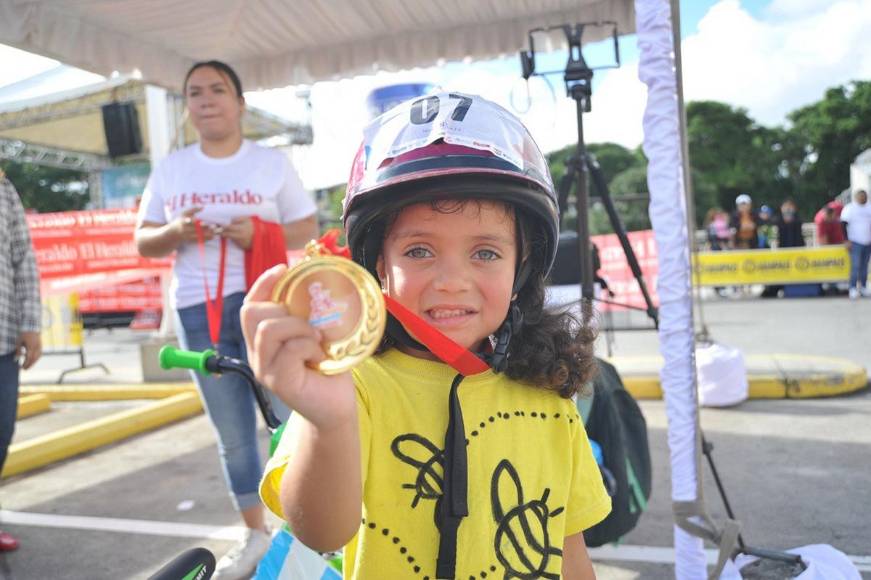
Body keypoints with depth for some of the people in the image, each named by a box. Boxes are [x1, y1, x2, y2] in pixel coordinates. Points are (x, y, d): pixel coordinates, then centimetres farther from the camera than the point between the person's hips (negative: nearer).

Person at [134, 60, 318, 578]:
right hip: (198, 310, 3)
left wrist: (259, 232, -15)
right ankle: (256, 534, 28)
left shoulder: (272, 162, 3)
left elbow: (309, 229, 3)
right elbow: (143, 241, 12)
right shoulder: (170, 168, 10)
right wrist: (174, 233, -11)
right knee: (232, 433, 12)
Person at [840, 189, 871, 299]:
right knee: (855, 266, -12)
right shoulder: (849, 208, -3)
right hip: (855, 242, -5)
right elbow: (844, 225, -7)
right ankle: (853, 289, -10)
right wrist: (847, 240, -13)